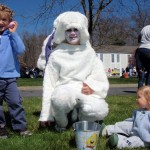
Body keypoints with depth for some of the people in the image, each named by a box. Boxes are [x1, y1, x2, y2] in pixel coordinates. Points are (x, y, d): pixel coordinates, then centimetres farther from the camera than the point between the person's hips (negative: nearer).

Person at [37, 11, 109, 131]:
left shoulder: (89, 52, 8)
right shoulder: (56, 54, 1)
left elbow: (101, 77, 7)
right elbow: (49, 83, -1)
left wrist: (93, 86, -18)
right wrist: (46, 115, -4)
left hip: (86, 93, 2)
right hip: (64, 91, -1)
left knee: (100, 111, -30)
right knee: (61, 98, -38)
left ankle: (78, 115, 7)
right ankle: (61, 123, -2)